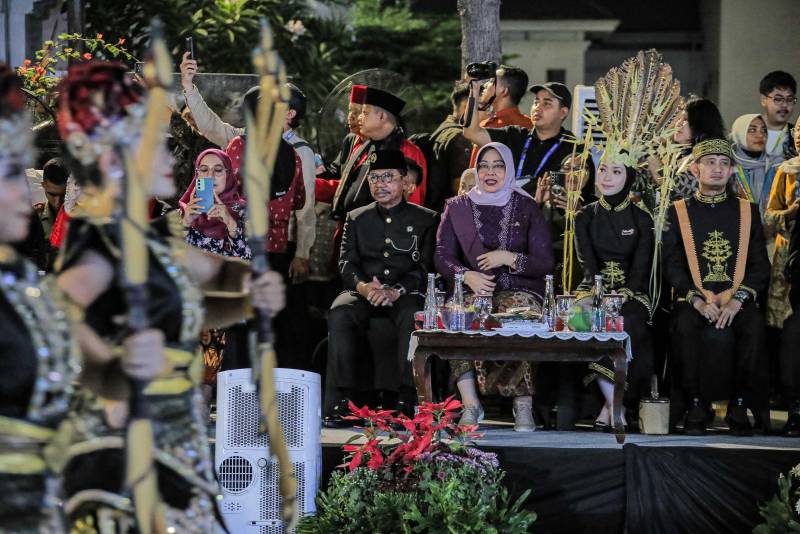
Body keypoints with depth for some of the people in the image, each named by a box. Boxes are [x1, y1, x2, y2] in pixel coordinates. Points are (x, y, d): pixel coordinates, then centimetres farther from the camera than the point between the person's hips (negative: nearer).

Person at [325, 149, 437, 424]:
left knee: (411, 317, -38)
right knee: (339, 314, -32)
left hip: (406, 293, -2)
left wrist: (396, 291, -19)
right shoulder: (357, 219, 19)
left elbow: (426, 267, 0)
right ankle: (337, 400, -32)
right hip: (363, 292, 2)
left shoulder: (425, 219, 11)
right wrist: (363, 286, -16)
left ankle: (410, 399, -36)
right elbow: (347, 262, 9)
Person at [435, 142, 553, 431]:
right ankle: (470, 404, -32)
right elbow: (442, 256, 7)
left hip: (519, 290, -1)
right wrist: (467, 276, -14)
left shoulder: (527, 208, 11)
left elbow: (545, 262, 6)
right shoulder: (457, 207, 15)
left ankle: (523, 405, -28)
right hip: (473, 289, 1)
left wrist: (509, 258, -11)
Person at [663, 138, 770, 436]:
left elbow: (760, 264, 6)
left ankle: (740, 407, -20)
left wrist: (738, 300, -12)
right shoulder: (679, 212, 9)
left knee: (754, 326, -32)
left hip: (737, 298, 1)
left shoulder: (748, 211, 13)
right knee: (685, 325, -34)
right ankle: (696, 407, -22)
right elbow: (672, 264, 2)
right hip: (693, 298, -1)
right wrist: (697, 300, -15)